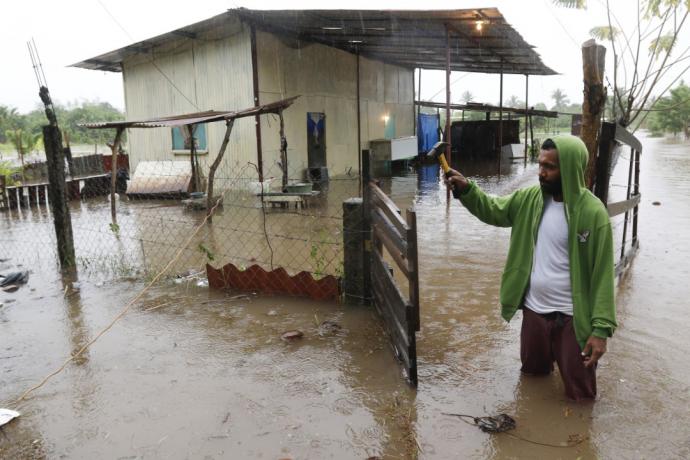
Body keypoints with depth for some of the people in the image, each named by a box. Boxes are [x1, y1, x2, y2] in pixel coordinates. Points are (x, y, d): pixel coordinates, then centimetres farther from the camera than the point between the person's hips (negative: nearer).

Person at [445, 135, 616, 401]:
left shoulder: (593, 213, -18)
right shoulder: (530, 199, -3)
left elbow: (602, 274, -17)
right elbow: (492, 210, 5)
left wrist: (601, 328, -19)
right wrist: (465, 189, -15)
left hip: (573, 317, -5)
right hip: (534, 310, 5)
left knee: (579, 394, 10)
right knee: (532, 373, 27)